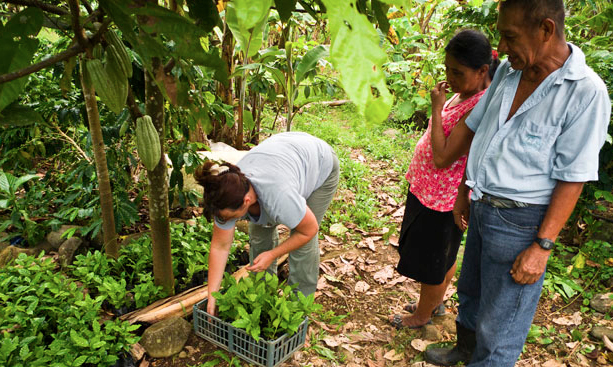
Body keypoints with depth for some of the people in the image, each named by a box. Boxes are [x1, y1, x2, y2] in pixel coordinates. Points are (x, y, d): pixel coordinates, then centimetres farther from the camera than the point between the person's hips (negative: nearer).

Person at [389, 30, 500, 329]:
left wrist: (437, 108, -26)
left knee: (432, 260, 11)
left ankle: (422, 315, 34)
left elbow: (442, 157, -30)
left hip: (443, 200, -9)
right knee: (442, 256, 26)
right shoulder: (466, 93, 3)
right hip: (427, 189, 9)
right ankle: (435, 303, 46)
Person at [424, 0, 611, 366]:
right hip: (483, 208, 7)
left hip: (520, 221, -7)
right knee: (471, 291, 26)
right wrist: (464, 192, 15)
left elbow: (572, 179, -18)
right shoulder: (508, 71, 1)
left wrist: (542, 246, -17)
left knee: (499, 323, 7)